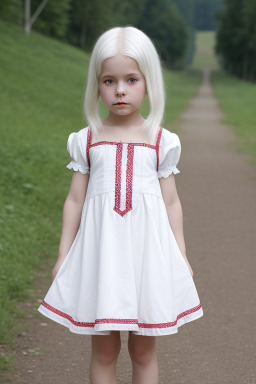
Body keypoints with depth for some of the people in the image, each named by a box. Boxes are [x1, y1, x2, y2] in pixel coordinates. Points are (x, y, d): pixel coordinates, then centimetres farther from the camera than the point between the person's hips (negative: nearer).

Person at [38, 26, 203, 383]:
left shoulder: (161, 141, 2)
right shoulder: (86, 140, 2)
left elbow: (171, 202, 6)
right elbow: (75, 199, 7)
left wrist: (182, 257, 5)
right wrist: (63, 256, 6)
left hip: (146, 249, 0)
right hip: (100, 252, 0)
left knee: (144, 351, 8)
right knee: (104, 351, 7)